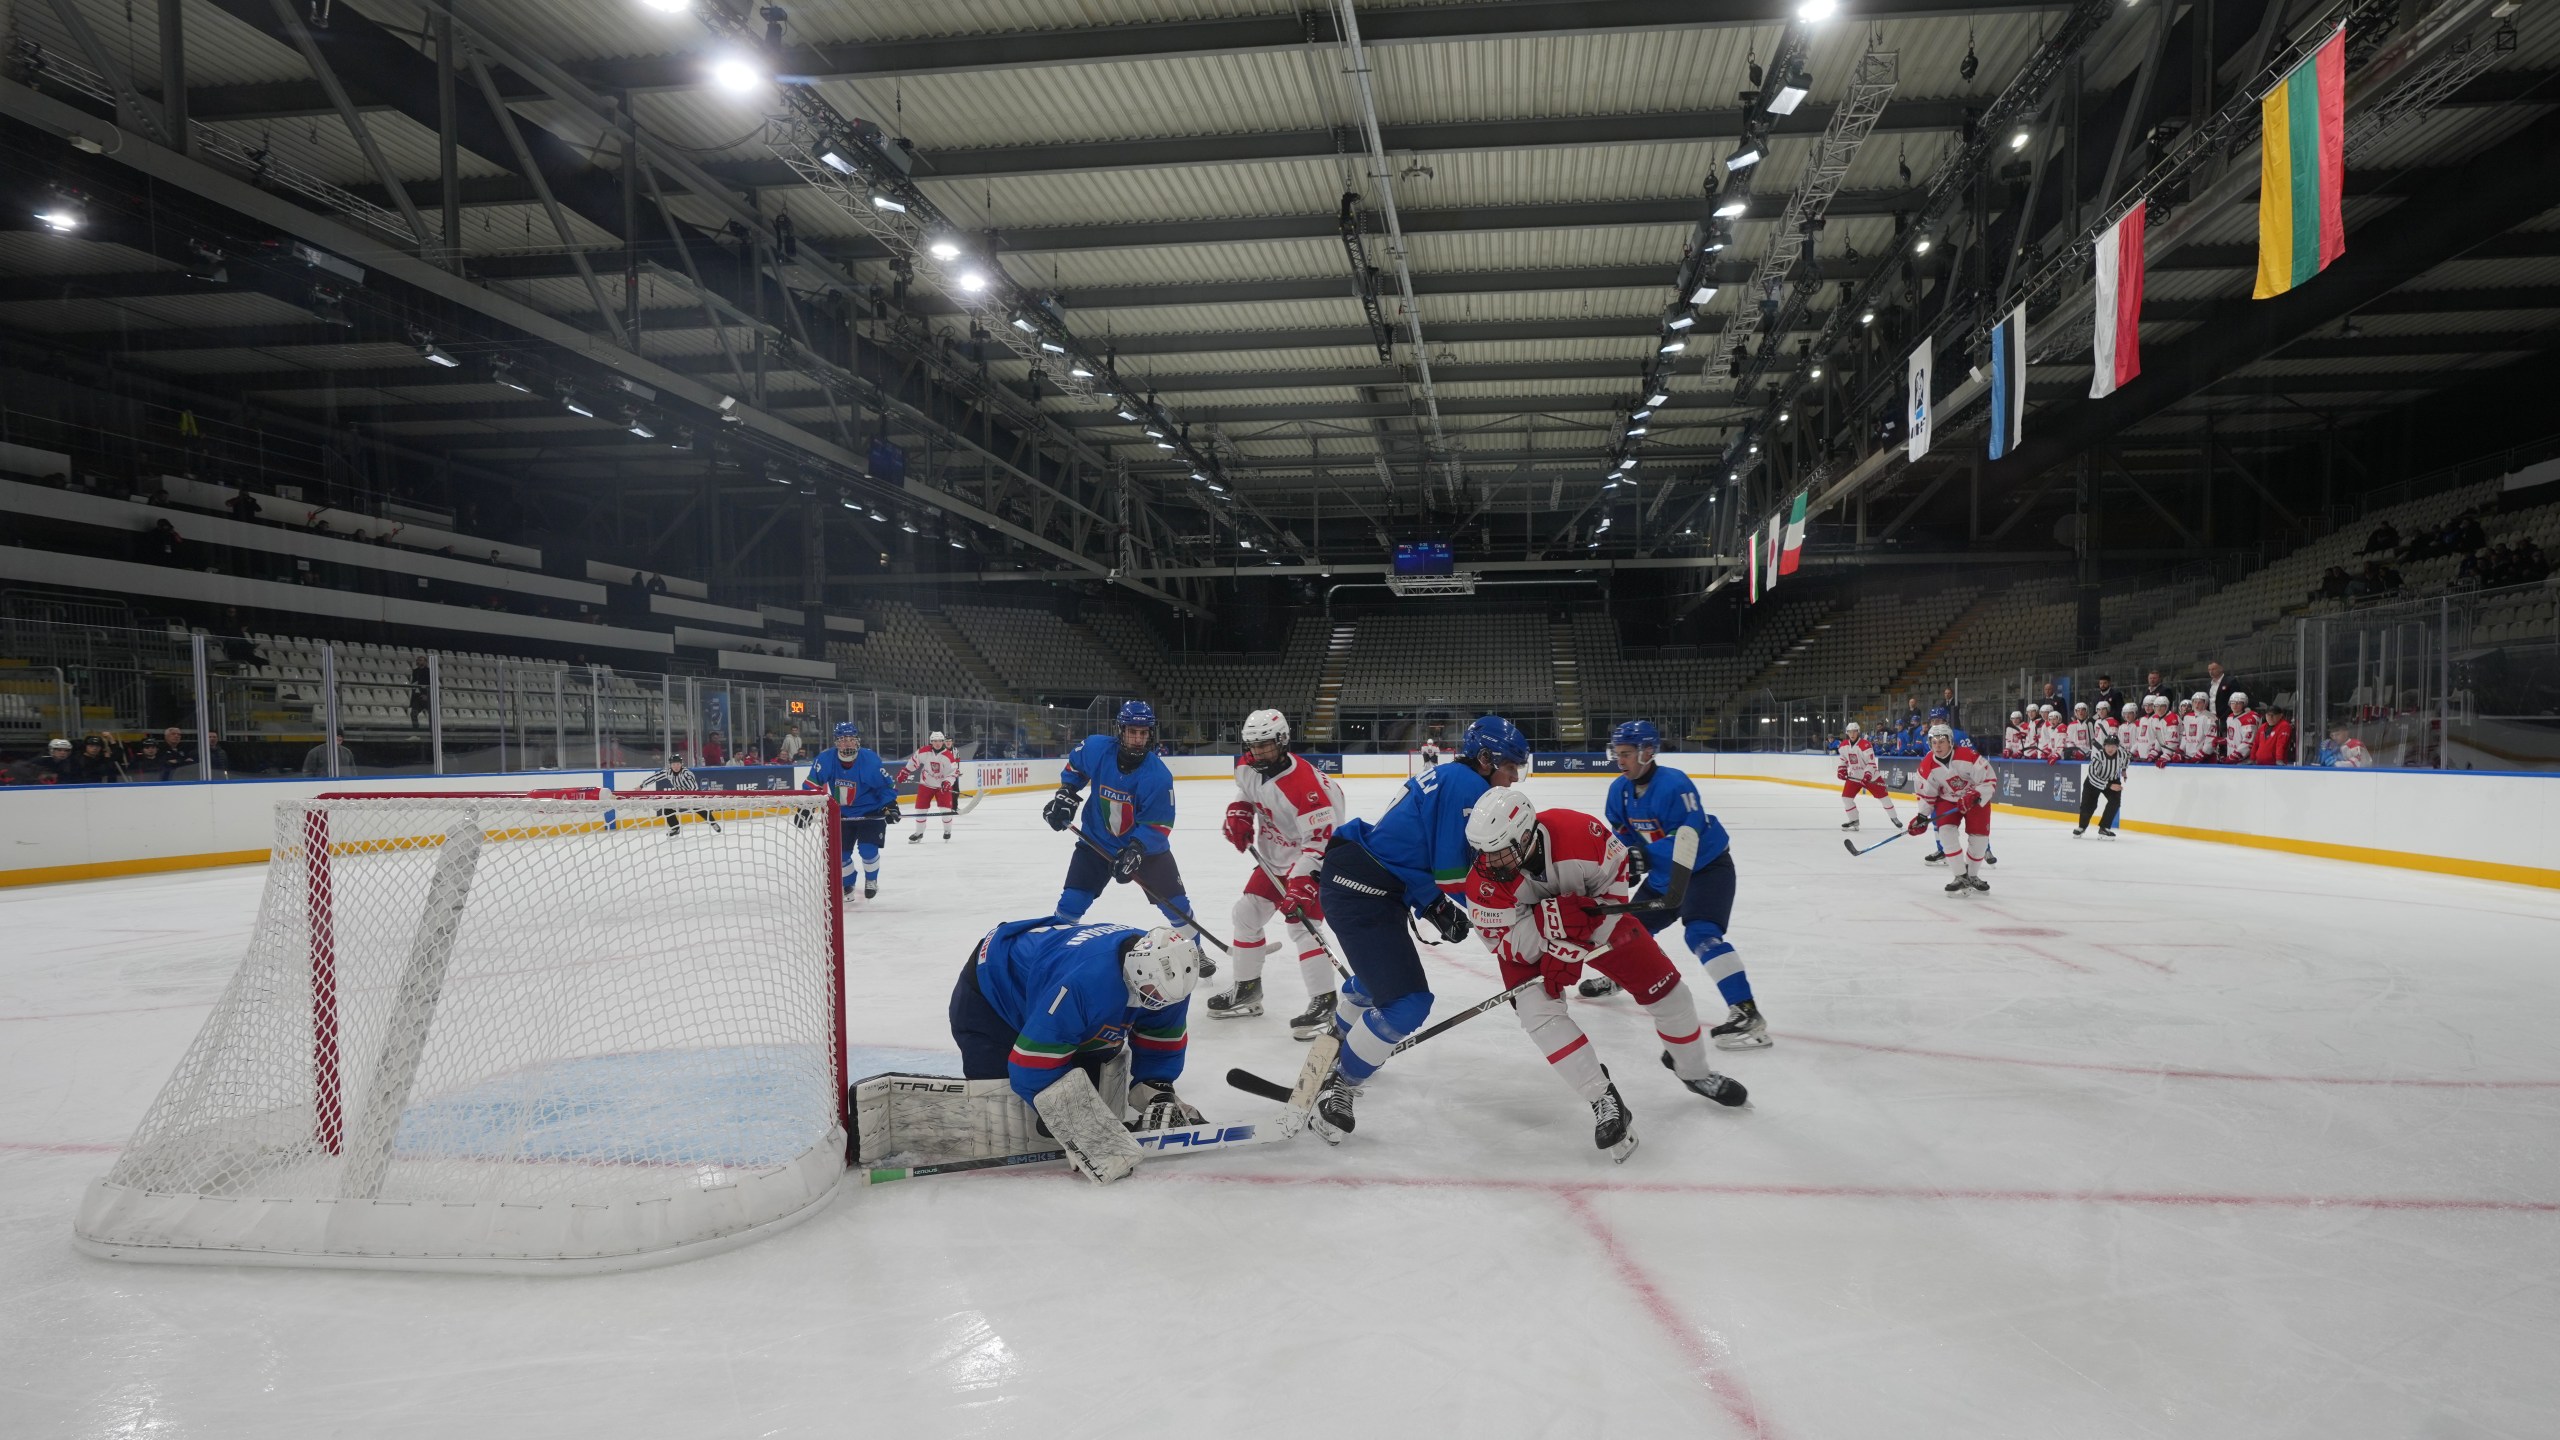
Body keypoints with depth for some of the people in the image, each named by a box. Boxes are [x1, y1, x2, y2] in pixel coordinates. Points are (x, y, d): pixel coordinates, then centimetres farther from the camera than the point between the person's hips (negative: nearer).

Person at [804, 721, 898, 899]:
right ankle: (847, 883, 30)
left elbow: (886, 785, -13)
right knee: (839, 852, 3)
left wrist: (890, 806, -22)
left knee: (867, 849, -15)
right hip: (843, 813, 3)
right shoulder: (826, 759, -17)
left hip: (871, 811, -3)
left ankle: (871, 881, 14)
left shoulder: (870, 760, -22)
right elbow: (812, 784, -10)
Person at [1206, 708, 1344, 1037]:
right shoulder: (1248, 767, -7)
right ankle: (1247, 990, 25)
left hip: (1313, 858, -9)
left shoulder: (1302, 783, -32)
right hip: (1274, 856, 9)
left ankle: (1323, 1003, -12)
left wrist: (1302, 882, -36)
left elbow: (1320, 838, -31)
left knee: (1301, 925, -20)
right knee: (1246, 913, 10)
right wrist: (1238, 815, -3)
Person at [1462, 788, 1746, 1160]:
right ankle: (1605, 1102, -13)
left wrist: (1571, 951, -23)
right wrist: (1547, 921, -44)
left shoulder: (1578, 833, -36)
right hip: (1525, 938, 0)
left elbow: (1616, 879, -18)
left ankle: (1693, 1070, 33)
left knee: (1664, 987, 5)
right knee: (1537, 1010, -24)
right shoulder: (1484, 879, -31)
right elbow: (1502, 942, -24)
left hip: (1594, 912, 1)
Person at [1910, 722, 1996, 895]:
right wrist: (1922, 817, -4)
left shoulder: (1967, 755, -26)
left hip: (1976, 798, -2)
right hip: (1947, 800, 2)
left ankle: (1972, 875, 19)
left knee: (1979, 837, -5)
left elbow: (1990, 779, -22)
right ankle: (1960, 877, -12)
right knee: (1946, 831, -20)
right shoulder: (1927, 765, -14)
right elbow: (1926, 793, -1)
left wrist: (1974, 797, -31)